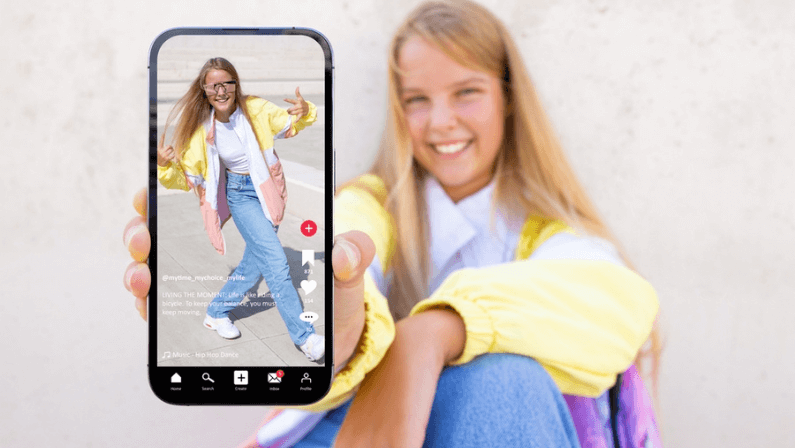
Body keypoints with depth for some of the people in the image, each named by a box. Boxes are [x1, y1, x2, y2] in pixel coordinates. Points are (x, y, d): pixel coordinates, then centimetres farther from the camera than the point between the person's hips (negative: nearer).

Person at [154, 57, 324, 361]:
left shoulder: (255, 109, -11)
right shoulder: (202, 128, -11)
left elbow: (289, 124, 2)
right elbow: (186, 177, -5)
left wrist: (304, 112, -20)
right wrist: (165, 165, -26)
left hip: (268, 189, 3)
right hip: (241, 195, -3)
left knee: (256, 262, 13)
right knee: (275, 260, -15)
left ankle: (216, 313, 35)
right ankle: (304, 336, -7)